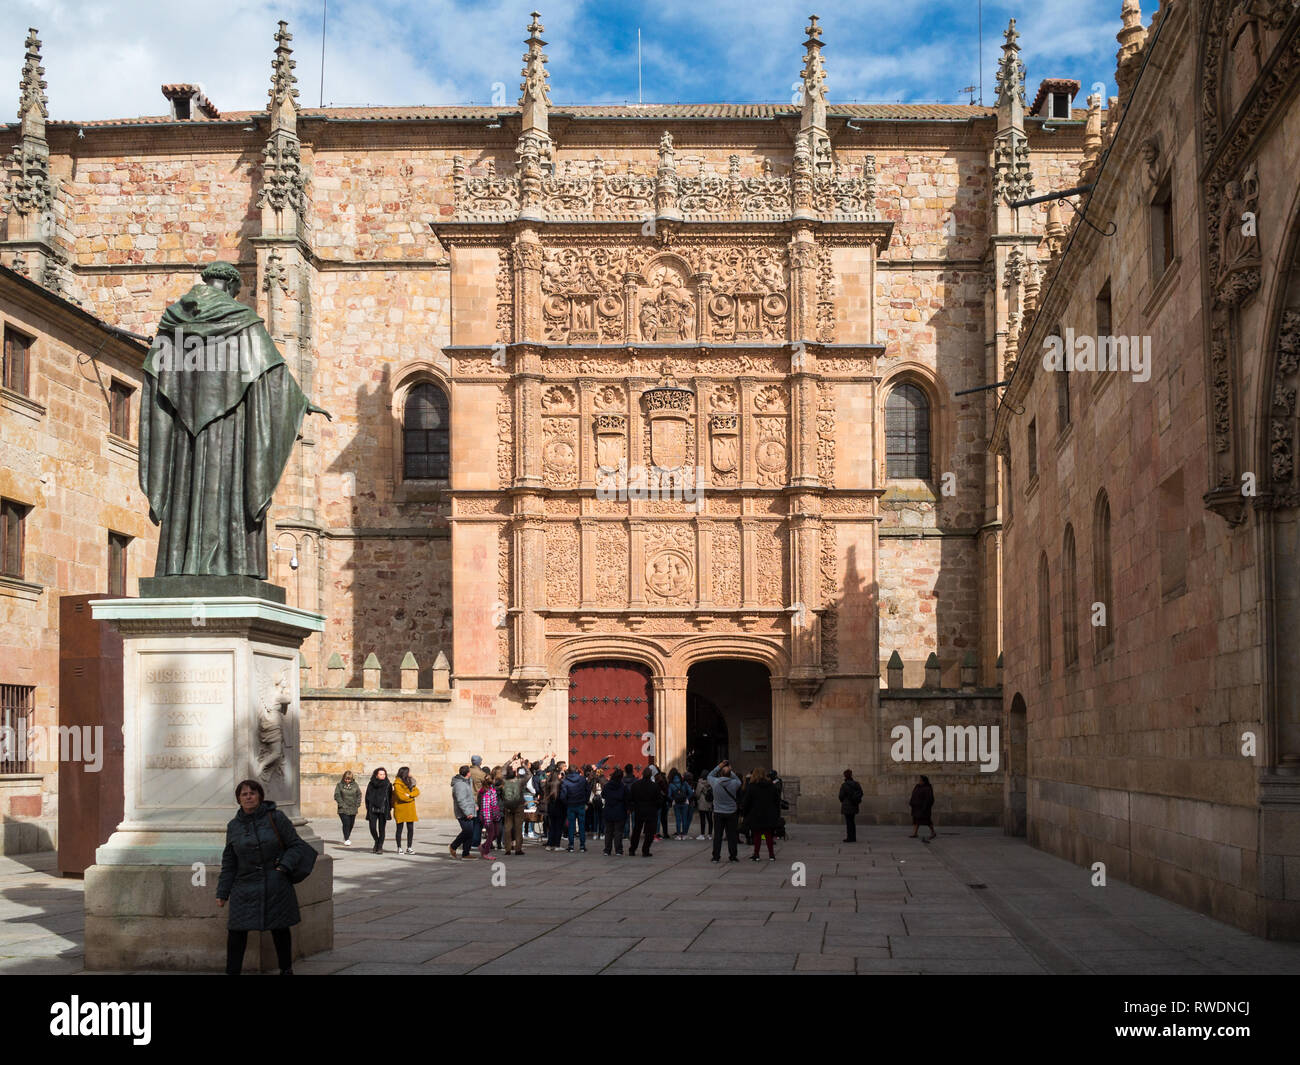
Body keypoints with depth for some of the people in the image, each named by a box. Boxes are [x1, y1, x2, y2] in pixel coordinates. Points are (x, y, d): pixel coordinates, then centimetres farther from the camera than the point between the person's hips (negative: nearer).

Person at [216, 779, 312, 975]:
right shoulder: (234, 826, 6)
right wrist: (222, 892, 8)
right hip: (245, 889, 2)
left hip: (276, 887, -2)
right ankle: (232, 972, 5)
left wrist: (284, 866, -15)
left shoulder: (276, 818, -4)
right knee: (237, 930, -5)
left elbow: (296, 845, -1)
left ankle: (286, 969, 27)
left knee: (280, 929, 9)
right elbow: (229, 863, 11)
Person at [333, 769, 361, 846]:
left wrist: (357, 804, 1)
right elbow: (337, 795, -4)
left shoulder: (355, 785, 6)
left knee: (351, 824, 12)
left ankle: (347, 836, 34)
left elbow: (359, 795, 11)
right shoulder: (339, 785, -1)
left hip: (353, 809, 3)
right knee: (346, 823, -15)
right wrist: (341, 804, -13)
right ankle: (346, 839, -9)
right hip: (343, 809, -3)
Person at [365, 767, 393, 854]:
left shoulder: (388, 785, 4)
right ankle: (377, 841, 22)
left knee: (382, 829, -2)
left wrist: (389, 809, 1)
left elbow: (390, 797, 8)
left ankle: (380, 847, 5)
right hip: (373, 810, 1)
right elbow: (367, 797, 9)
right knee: (372, 827, -5)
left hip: (383, 810, -1)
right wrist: (368, 808, 2)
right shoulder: (371, 784, 5)